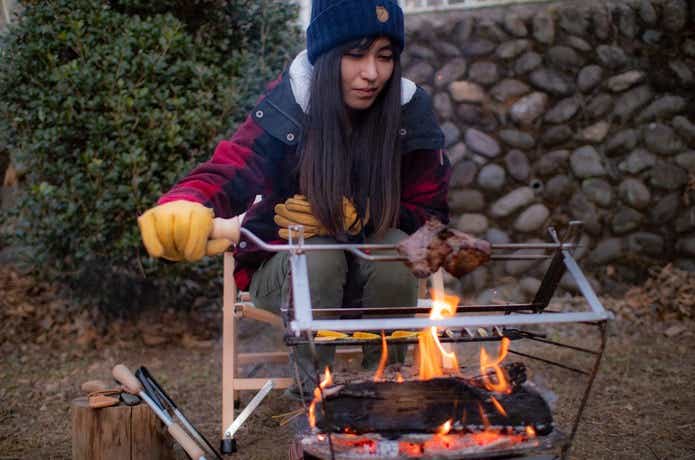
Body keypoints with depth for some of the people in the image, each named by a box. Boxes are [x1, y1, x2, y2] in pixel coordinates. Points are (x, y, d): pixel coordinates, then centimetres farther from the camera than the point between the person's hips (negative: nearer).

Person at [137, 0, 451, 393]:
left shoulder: (411, 111, -14)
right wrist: (186, 207, -61)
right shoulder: (285, 109, -20)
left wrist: (352, 218, -28)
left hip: (376, 267, 2)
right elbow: (227, 173, -35)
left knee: (396, 249, -30)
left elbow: (430, 210, -9)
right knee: (316, 255, -33)